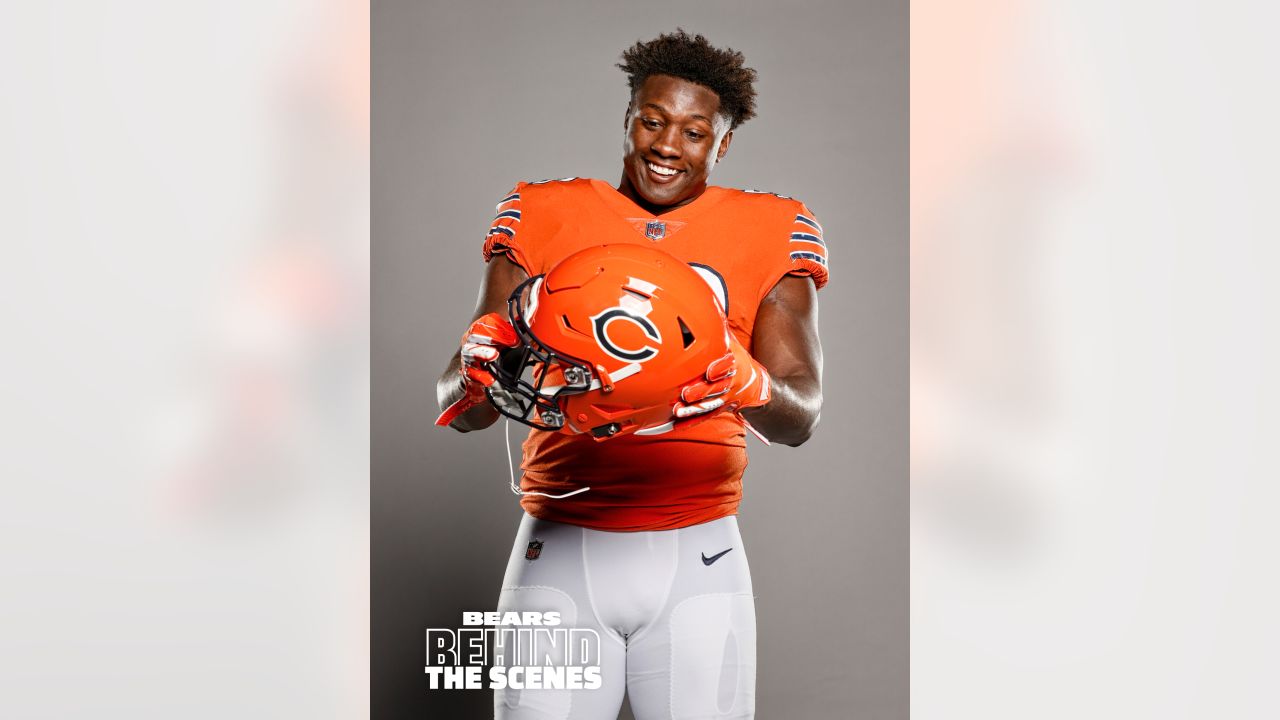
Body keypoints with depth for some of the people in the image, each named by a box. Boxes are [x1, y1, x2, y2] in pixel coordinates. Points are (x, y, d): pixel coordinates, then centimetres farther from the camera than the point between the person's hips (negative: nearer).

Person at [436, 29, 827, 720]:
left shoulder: (769, 230, 5)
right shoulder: (542, 215, 6)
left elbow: (801, 416, -5)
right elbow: (461, 410, 0)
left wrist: (750, 386, -29)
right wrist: (476, 378, -25)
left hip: (697, 557, 0)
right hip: (558, 550, 0)